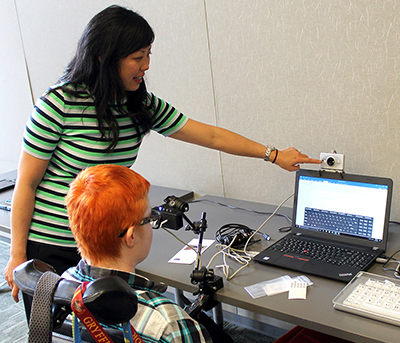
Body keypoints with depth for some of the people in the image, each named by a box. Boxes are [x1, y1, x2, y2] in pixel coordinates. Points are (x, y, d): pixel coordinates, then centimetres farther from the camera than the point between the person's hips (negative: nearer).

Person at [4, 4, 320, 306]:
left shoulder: (142, 105, -1)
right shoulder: (60, 103, -17)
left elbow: (211, 136, 4)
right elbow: (26, 183, -11)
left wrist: (274, 154, 6)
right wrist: (17, 255, -9)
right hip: (48, 248, -4)